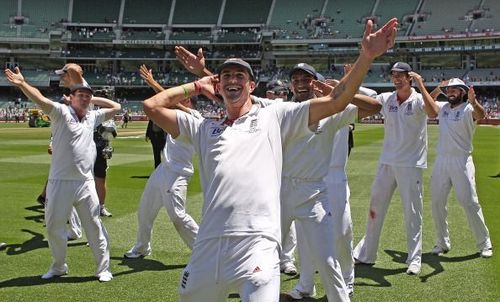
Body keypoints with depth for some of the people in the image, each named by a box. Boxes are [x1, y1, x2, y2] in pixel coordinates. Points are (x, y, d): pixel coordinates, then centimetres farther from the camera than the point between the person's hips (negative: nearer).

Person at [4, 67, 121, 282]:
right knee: (54, 226, 9)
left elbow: (116, 107, 21)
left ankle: (103, 268, 15)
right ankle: (58, 267, 29)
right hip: (60, 182, -3)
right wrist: (22, 84, -38)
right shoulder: (61, 112, -4)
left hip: (85, 183, 3)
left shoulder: (92, 117, 10)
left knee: (94, 225, 5)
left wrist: (93, 99, 14)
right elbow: (41, 100, -21)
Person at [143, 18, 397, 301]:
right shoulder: (204, 128, 21)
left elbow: (335, 102, 6)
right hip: (208, 246, 4)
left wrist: (366, 56, -3)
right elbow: (152, 106, 19)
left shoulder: (274, 116, 13)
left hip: (257, 244, -4)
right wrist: (197, 86, 24)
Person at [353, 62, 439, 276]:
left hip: (411, 164, -5)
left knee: (412, 212, 0)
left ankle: (415, 259, 12)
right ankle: (366, 254, 24)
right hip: (386, 162, 5)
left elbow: (433, 113, -29)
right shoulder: (386, 99, 5)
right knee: (375, 208, 12)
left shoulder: (418, 99, -9)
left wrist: (420, 85, -27)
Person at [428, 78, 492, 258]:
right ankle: (443, 243, 21)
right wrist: (438, 90, 9)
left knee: (469, 203, -7)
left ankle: (484, 244, 6)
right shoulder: (442, 107, 9)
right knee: (437, 203, 8)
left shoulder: (468, 109, -10)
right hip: (441, 161, 6)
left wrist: (474, 102, -55)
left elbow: (480, 115, -33)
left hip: (461, 161, -6)